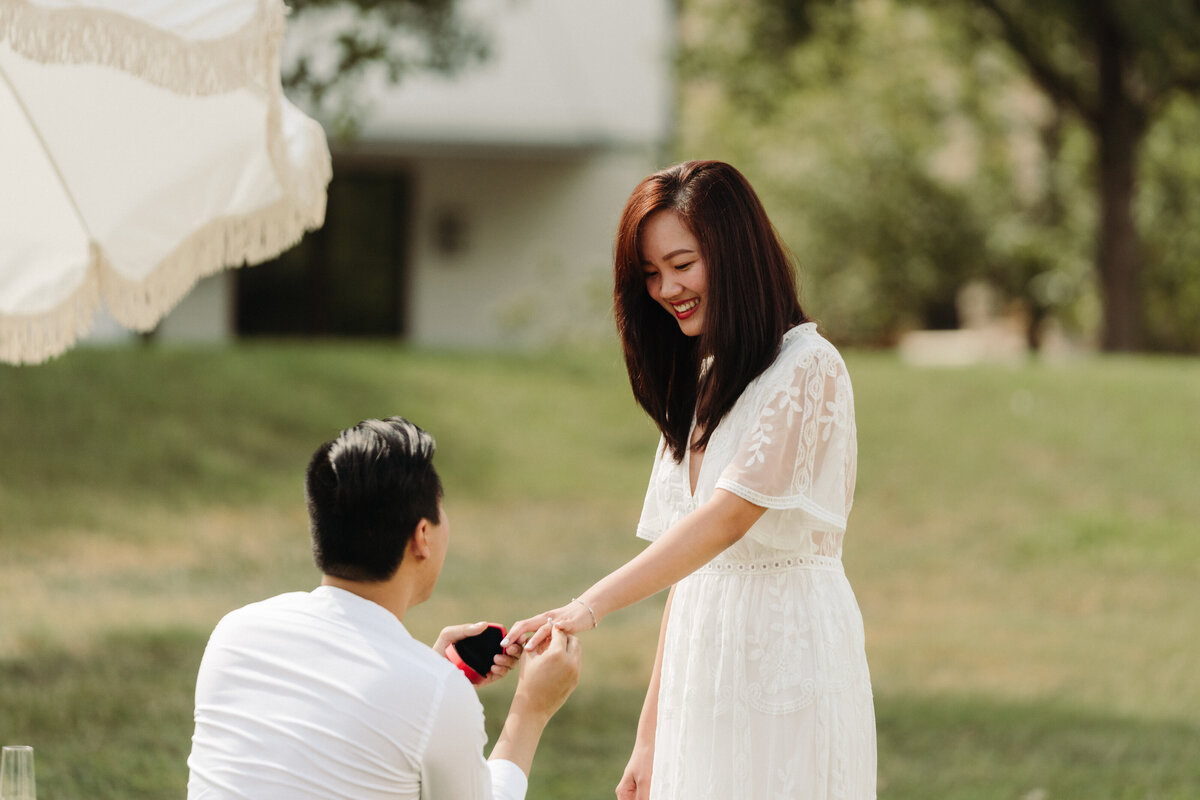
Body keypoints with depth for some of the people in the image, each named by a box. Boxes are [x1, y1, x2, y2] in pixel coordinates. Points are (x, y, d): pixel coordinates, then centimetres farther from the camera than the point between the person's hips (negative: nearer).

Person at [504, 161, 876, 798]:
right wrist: (651, 738, 11)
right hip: (703, 678, 7)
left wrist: (588, 607, -31)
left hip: (786, 668, -7)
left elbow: (729, 514, -21)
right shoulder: (699, 385, 16)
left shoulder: (807, 370, -9)